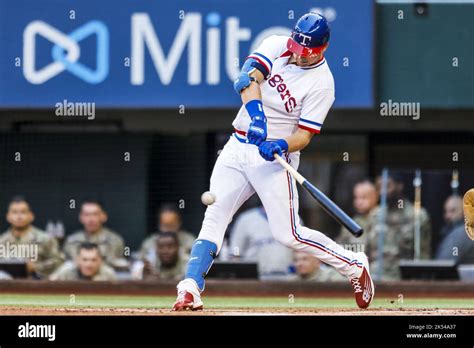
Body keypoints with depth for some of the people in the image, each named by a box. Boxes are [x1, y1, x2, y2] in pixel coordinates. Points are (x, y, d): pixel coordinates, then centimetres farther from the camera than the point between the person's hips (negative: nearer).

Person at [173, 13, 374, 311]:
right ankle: (191, 289, -14)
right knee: (214, 217, -8)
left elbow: (304, 136, -13)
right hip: (237, 149, 5)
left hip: (274, 157, -5)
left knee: (289, 234, -9)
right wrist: (255, 111, -35)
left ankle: (354, 266, 9)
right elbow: (249, 77, -18)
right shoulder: (277, 46, 0)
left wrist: (281, 146, -33)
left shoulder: (322, 83, -11)